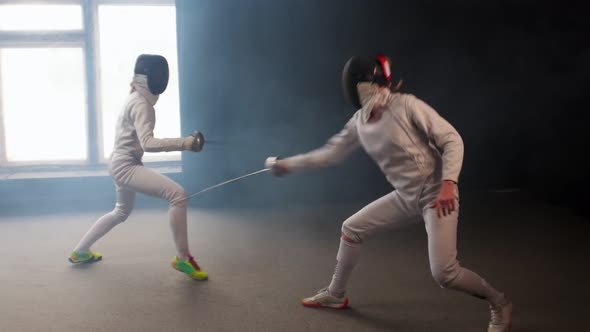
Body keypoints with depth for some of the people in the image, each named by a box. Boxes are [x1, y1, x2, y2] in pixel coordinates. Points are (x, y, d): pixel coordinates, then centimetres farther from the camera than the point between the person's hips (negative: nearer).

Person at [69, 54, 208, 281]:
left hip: (124, 164, 11)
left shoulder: (137, 99, 11)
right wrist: (186, 143, -40)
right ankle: (183, 258, -18)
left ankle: (80, 252, 42)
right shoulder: (141, 104, -19)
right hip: (126, 166, -11)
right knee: (178, 194, -24)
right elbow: (148, 144, -32)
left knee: (121, 213, 31)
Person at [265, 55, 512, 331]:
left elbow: (452, 140, -19)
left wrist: (448, 184, -33)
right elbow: (332, 153, 11)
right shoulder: (360, 120, 0)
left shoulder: (407, 105, -21)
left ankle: (498, 303, 9)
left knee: (443, 273, -17)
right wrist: (288, 164, 10)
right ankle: (335, 295, 31)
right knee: (351, 229, 11)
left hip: (437, 195, -7)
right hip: (407, 197, 7)